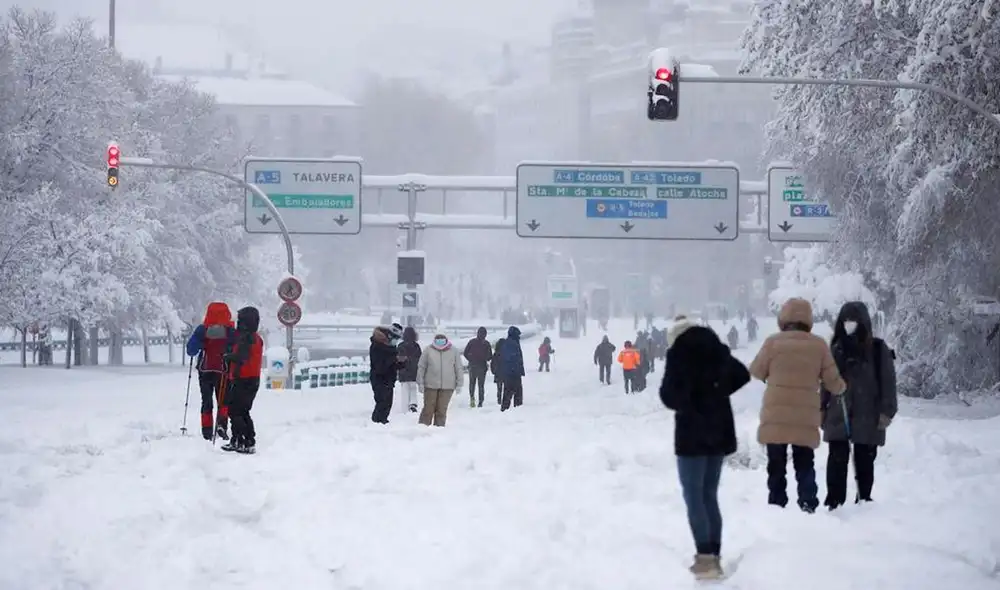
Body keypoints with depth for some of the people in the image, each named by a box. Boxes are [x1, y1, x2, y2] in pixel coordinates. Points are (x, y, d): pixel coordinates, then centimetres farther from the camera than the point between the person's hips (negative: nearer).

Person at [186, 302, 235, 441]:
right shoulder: (230, 331, -9)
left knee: (206, 402, 12)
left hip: (205, 371, 1)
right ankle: (221, 424, -14)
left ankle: (207, 433, 8)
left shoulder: (202, 330, -7)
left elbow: (191, 351, -6)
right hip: (223, 372, -1)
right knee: (223, 400, 11)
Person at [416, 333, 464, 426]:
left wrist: (459, 384, 7)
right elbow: (421, 367, 5)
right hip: (431, 385, -1)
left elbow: (458, 368, 10)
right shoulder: (428, 350, 0)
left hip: (447, 386, 1)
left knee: (442, 410, 3)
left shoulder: (453, 351, 4)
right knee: (428, 409, 0)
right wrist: (420, 383, 1)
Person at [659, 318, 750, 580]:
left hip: (692, 432, -7)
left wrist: (684, 405, 2)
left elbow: (670, 393, -19)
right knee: (710, 494, 12)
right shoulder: (718, 352, 8)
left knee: (694, 496, -4)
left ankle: (706, 558, -11)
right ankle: (714, 557, 11)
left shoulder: (680, 353, -13)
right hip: (719, 431, 7)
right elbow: (742, 377, 21)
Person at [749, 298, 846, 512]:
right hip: (806, 418, 1)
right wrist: (841, 387, 26)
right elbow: (832, 380, 4)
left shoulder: (773, 342, -7)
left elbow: (756, 372, 4)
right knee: (804, 466, 11)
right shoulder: (819, 345, -2)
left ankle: (777, 506, 4)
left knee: (777, 466, 8)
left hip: (776, 417, -1)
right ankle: (808, 505, -2)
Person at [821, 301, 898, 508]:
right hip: (838, 415, 2)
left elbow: (888, 381, -3)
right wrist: (822, 409, 10)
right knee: (837, 460, -3)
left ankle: (864, 501, 13)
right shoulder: (837, 348, 11)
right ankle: (834, 503, -1)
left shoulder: (878, 349, -1)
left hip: (867, 417, -2)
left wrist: (887, 411, -10)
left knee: (864, 461, 4)